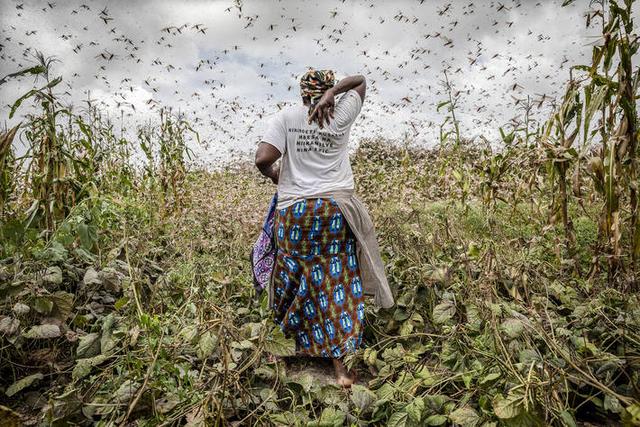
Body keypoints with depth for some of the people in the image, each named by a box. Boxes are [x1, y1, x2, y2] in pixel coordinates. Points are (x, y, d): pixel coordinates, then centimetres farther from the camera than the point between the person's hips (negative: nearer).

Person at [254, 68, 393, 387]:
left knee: (301, 280, 15)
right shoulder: (341, 116, 5)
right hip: (336, 209, 1)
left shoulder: (285, 117, 0)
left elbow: (262, 159, -11)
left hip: (295, 211, 0)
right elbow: (361, 80, 20)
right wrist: (333, 92, 2)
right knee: (337, 284, 5)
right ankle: (341, 366, 11)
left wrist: (273, 175, 10)